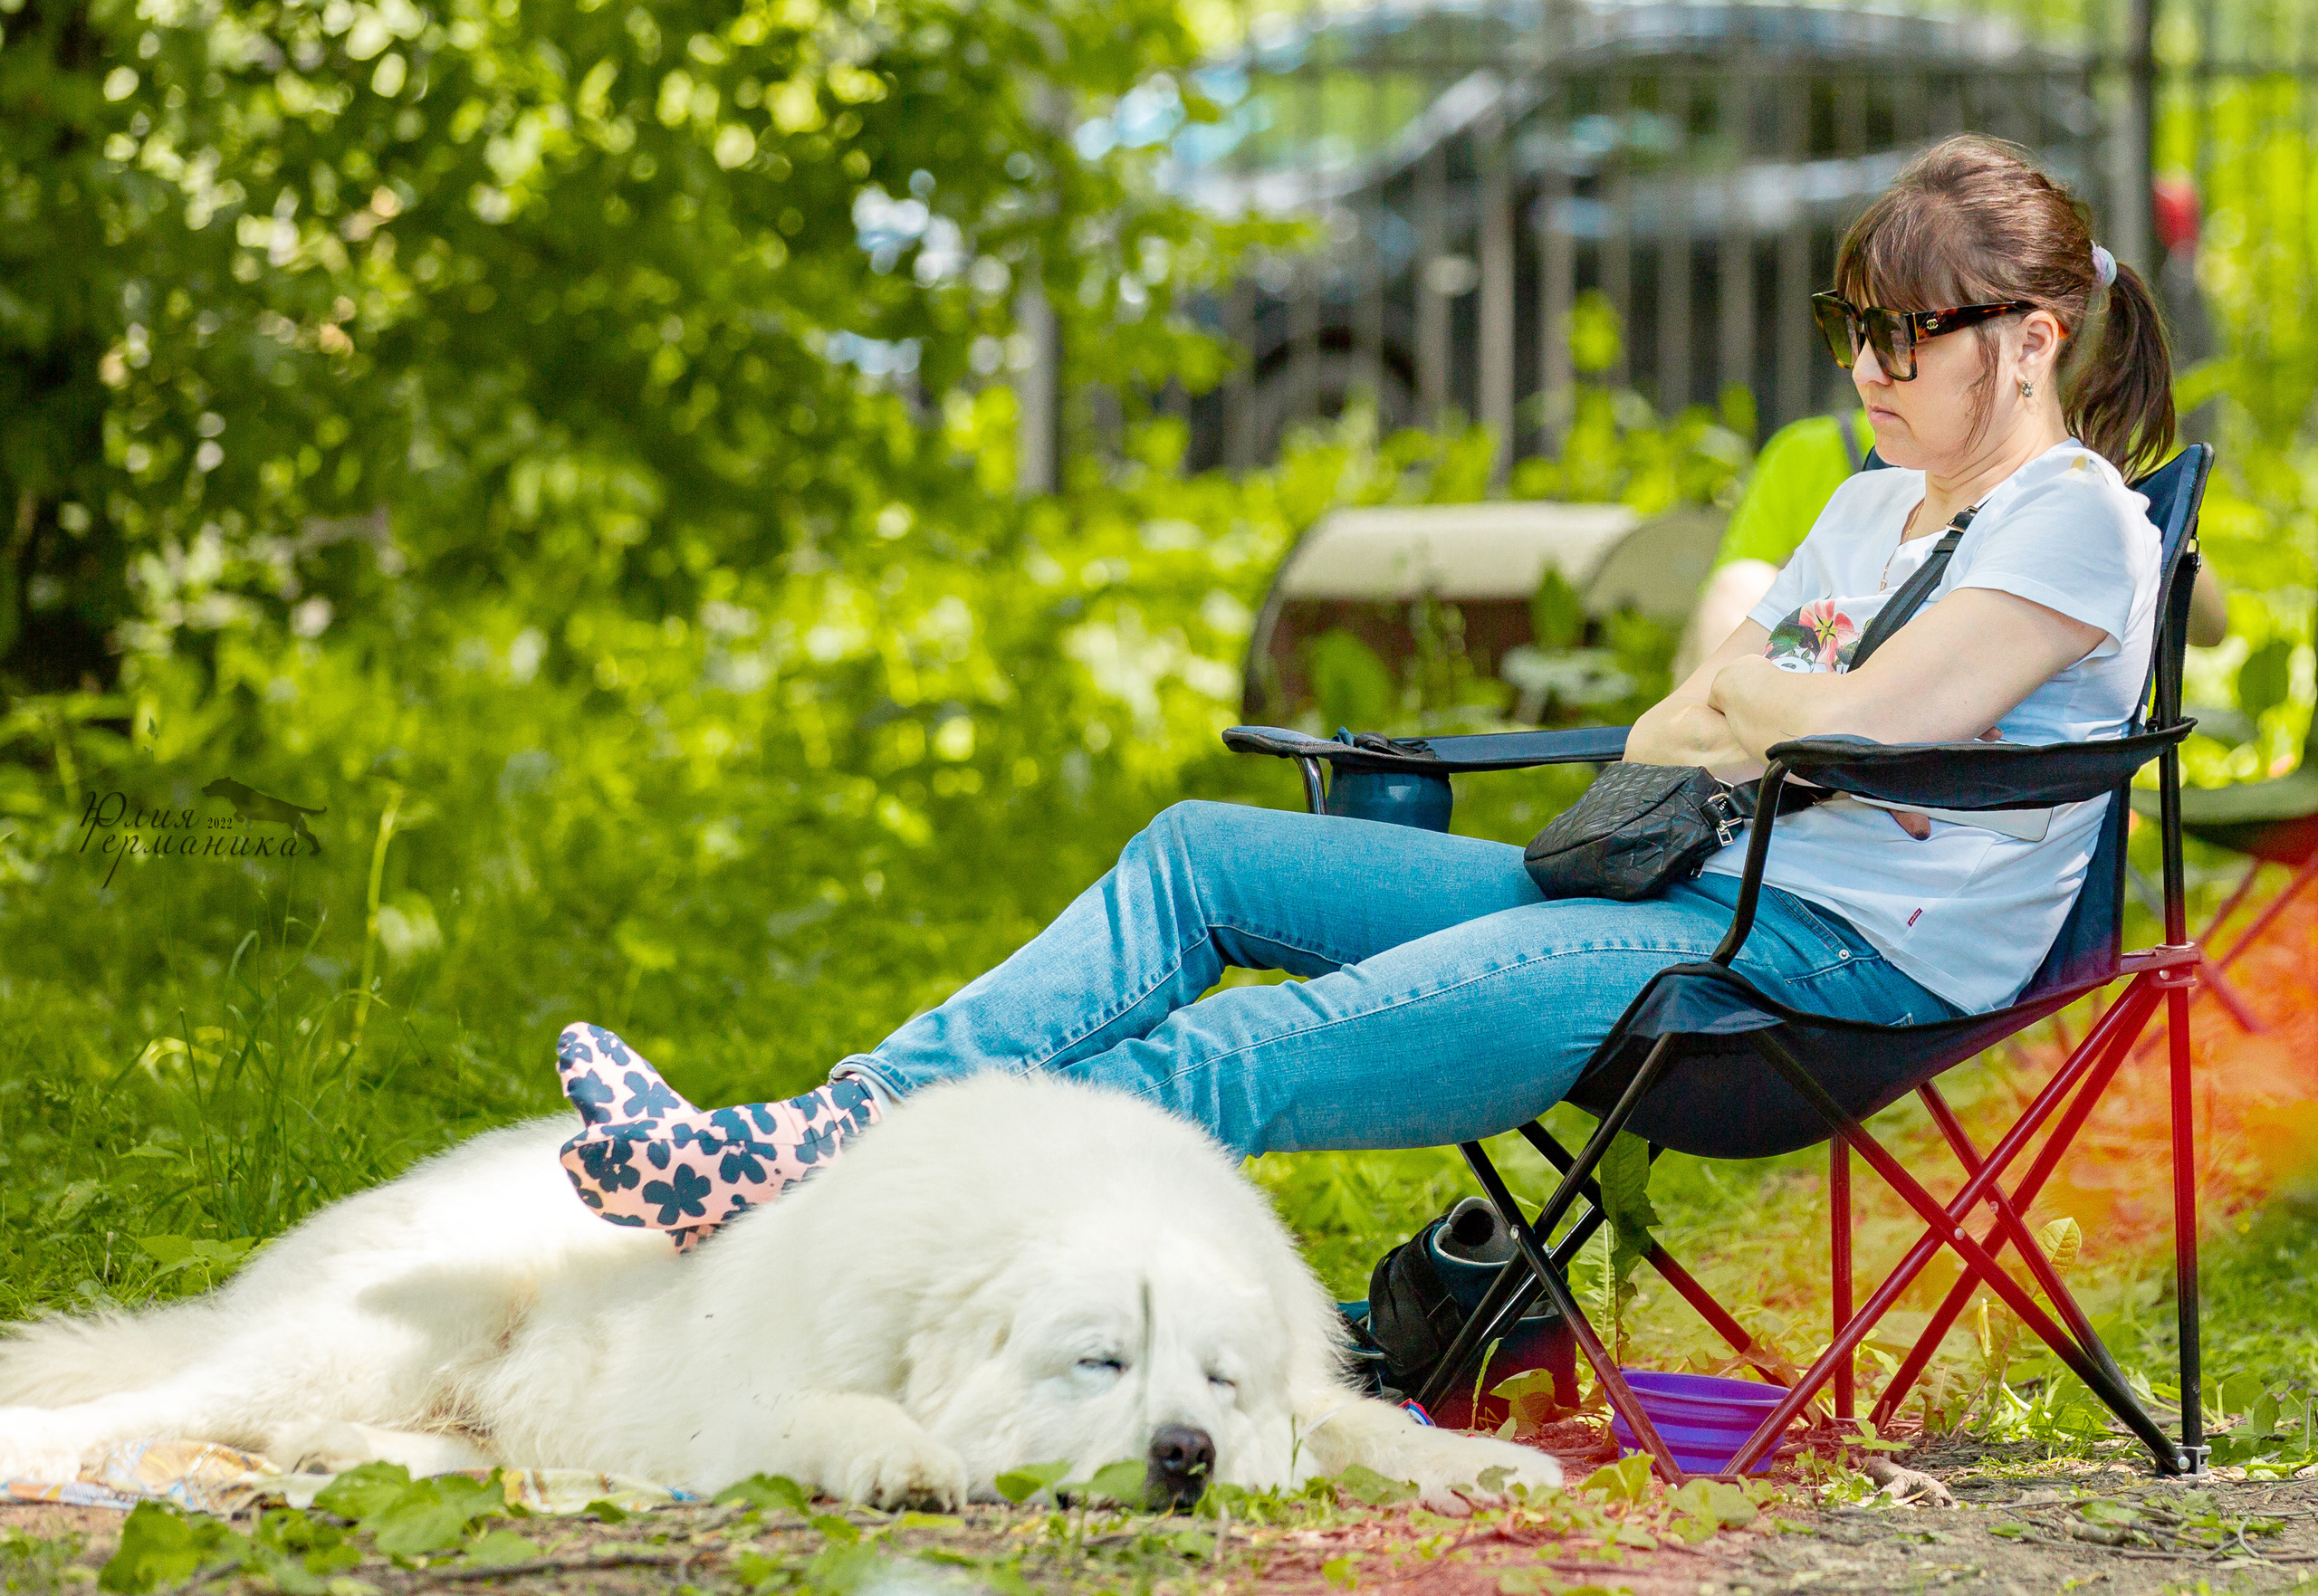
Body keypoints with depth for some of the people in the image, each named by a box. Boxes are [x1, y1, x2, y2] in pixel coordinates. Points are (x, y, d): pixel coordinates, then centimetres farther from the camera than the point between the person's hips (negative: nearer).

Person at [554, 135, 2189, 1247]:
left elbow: (1854, 735, -20)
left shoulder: (2077, 524, -6)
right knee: (1197, 856, -1)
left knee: (1260, 1052, -22)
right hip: (1689, 891, 10)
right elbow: (1656, 746, 18)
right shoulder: (1870, 509, 23)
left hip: (1842, 960, -10)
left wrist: (1738, 706, 2)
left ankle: (799, 1192, -29)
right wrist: (1746, 707, -3)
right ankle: (843, 1125, -12)